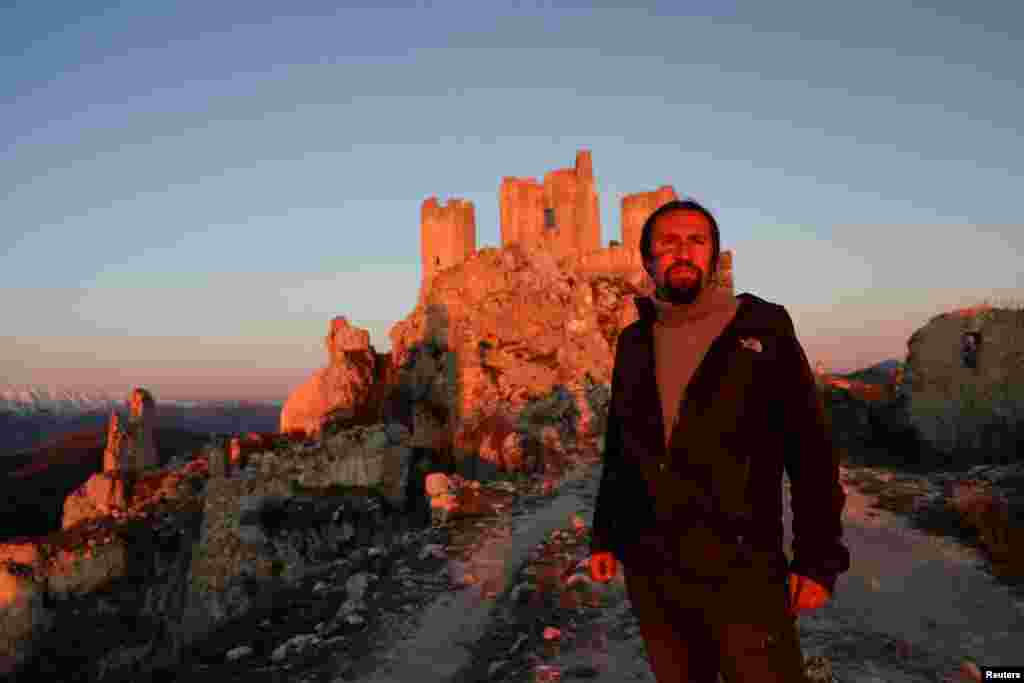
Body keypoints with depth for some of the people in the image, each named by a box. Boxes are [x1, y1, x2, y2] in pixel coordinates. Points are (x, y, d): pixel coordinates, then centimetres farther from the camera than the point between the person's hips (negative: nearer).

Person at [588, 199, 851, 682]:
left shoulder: (762, 329, -3)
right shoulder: (633, 343, 8)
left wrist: (819, 558, -8)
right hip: (648, 571, 4)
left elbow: (811, 451, -4)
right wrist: (604, 536, 12)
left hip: (740, 570, -3)